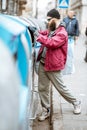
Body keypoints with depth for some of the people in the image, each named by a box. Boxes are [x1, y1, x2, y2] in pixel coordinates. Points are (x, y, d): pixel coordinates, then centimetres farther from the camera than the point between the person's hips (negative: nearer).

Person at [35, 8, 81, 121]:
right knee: (42, 88, 9)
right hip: (42, 63, 8)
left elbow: (51, 43, -29)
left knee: (61, 87, 4)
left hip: (53, 66, -8)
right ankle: (46, 110, 21)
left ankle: (76, 103, 26)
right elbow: (44, 34, 28)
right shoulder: (50, 30, 11)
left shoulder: (62, 33, -16)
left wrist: (39, 36, -25)